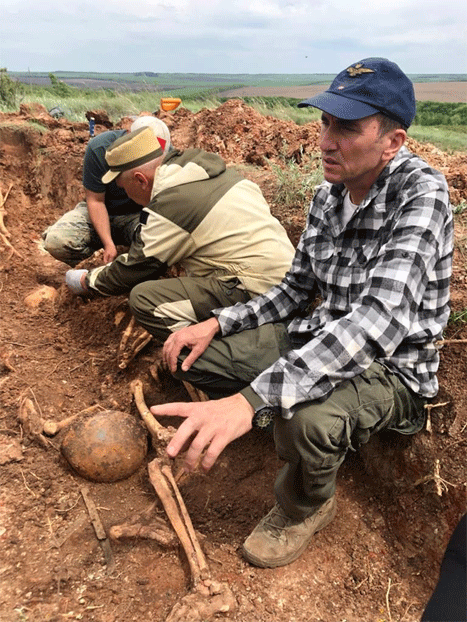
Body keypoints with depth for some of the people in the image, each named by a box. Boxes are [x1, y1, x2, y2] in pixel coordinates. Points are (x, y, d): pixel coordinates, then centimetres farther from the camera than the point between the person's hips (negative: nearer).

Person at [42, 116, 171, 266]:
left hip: (139, 214, 1)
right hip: (101, 212, 0)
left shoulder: (166, 152, -17)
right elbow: (95, 200, -16)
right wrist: (108, 244, -26)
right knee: (55, 241, -27)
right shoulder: (99, 148, -21)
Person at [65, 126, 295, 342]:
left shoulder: (170, 206, -15)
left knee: (143, 298, -13)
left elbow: (137, 267, -2)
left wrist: (88, 281, 15)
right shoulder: (205, 169, 12)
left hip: (257, 290, -10)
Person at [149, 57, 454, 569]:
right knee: (191, 352, -1)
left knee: (310, 420, -39)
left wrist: (251, 399, -48)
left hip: (391, 366, -6)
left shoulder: (420, 192, -24)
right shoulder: (327, 194, 0)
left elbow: (382, 319, -38)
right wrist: (218, 323, -8)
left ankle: (306, 507, -1)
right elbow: (296, 289, 8)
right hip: (317, 335, 7)